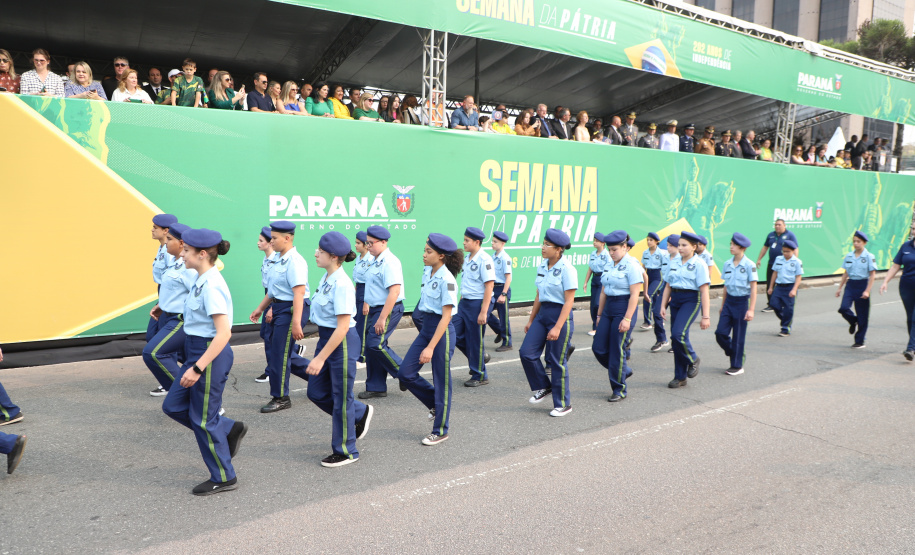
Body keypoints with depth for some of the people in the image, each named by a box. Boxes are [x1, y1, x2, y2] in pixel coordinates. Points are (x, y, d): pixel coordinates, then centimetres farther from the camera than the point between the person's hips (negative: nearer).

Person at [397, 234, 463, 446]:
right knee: (405, 373, 5)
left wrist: (431, 347, -24)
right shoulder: (427, 273, 6)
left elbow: (446, 316, -20)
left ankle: (440, 430, 20)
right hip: (425, 328, 8)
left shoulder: (446, 279, -18)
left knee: (441, 381, 5)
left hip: (442, 331, -8)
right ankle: (435, 404, 28)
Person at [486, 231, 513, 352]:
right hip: (493, 288, 8)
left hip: (502, 288, -7)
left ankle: (507, 343, 15)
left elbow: (508, 278, -17)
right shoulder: (493, 256, 9)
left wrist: (503, 294, -20)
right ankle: (500, 331, 29)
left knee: (503, 316, 2)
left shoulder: (505, 258, -14)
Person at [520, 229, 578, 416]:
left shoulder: (567, 269, -14)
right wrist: (531, 320, 16)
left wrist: (558, 327, -21)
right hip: (542, 314, 7)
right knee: (527, 352, -2)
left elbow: (569, 301, -16)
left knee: (557, 361, 1)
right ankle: (543, 387, 21)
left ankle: (563, 404, 18)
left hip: (560, 315, -7)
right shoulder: (542, 266, 8)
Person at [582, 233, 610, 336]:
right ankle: (595, 328, 15)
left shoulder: (606, 255, -9)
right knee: (593, 305, 6)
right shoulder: (592, 254, 11)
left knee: (598, 304, -14)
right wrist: (585, 282, 13)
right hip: (594, 279, 7)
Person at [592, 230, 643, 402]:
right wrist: (599, 314, 15)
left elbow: (634, 294, -15)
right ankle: (624, 370, 28)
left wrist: (627, 319, -20)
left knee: (617, 350, -4)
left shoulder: (631, 265, -11)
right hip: (608, 309, 7)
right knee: (599, 348, 3)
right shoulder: (608, 265, 11)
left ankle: (620, 390, 12)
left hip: (624, 308, -7)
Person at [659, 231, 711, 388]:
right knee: (676, 337, 6)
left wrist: (705, 316, -14)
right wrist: (663, 306, 5)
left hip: (691, 300, -6)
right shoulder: (674, 262, 11)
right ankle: (680, 377, 16)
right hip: (675, 299, 6)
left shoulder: (699, 264, -6)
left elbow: (704, 291, -10)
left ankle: (693, 359, 9)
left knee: (678, 334, -21)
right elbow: (668, 286, 15)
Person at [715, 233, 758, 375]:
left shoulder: (749, 265, -10)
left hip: (742, 301, -5)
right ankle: (737, 355, 24)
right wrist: (722, 306, 17)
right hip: (729, 301, 5)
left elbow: (753, 289, -9)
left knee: (738, 336, 2)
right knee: (720, 333, -1)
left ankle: (737, 366, 16)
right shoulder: (727, 264, 5)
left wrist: (751, 310, -13)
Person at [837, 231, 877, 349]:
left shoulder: (869, 257, -5)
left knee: (862, 315, 2)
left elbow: (872, 275, -7)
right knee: (843, 308, -16)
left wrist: (867, 291, -15)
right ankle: (853, 322, 19)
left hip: (862, 285, -3)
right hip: (850, 285, 4)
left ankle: (860, 341, 13)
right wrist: (839, 288, 12)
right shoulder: (848, 256, 7)